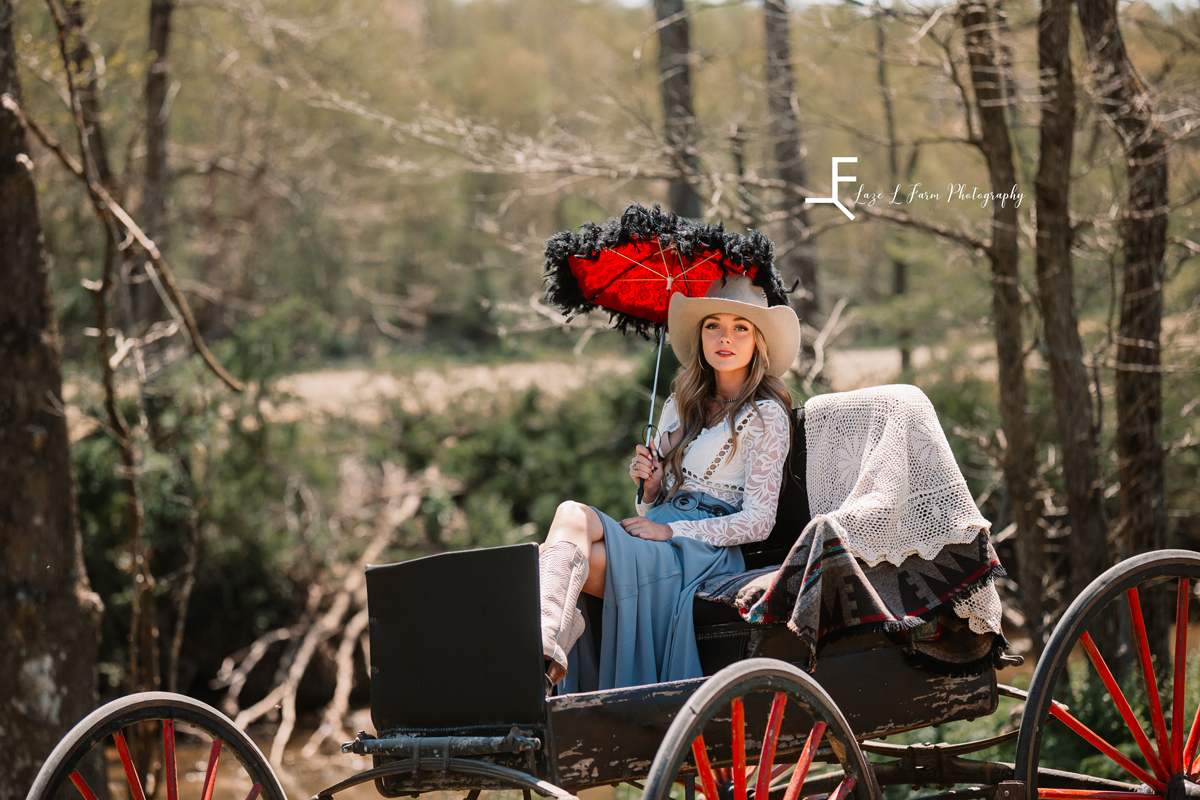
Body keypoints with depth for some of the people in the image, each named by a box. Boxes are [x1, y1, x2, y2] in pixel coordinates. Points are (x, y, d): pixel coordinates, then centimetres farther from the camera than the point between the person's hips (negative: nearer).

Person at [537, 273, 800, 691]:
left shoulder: (766, 415, 3)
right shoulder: (681, 403, 22)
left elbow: (757, 522, -5)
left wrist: (671, 530, -13)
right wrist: (651, 486, 1)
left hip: (705, 552, -6)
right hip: (659, 541, 6)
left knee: (574, 518, -27)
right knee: (572, 513, -26)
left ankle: (543, 649, -39)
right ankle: (545, 650, -42)